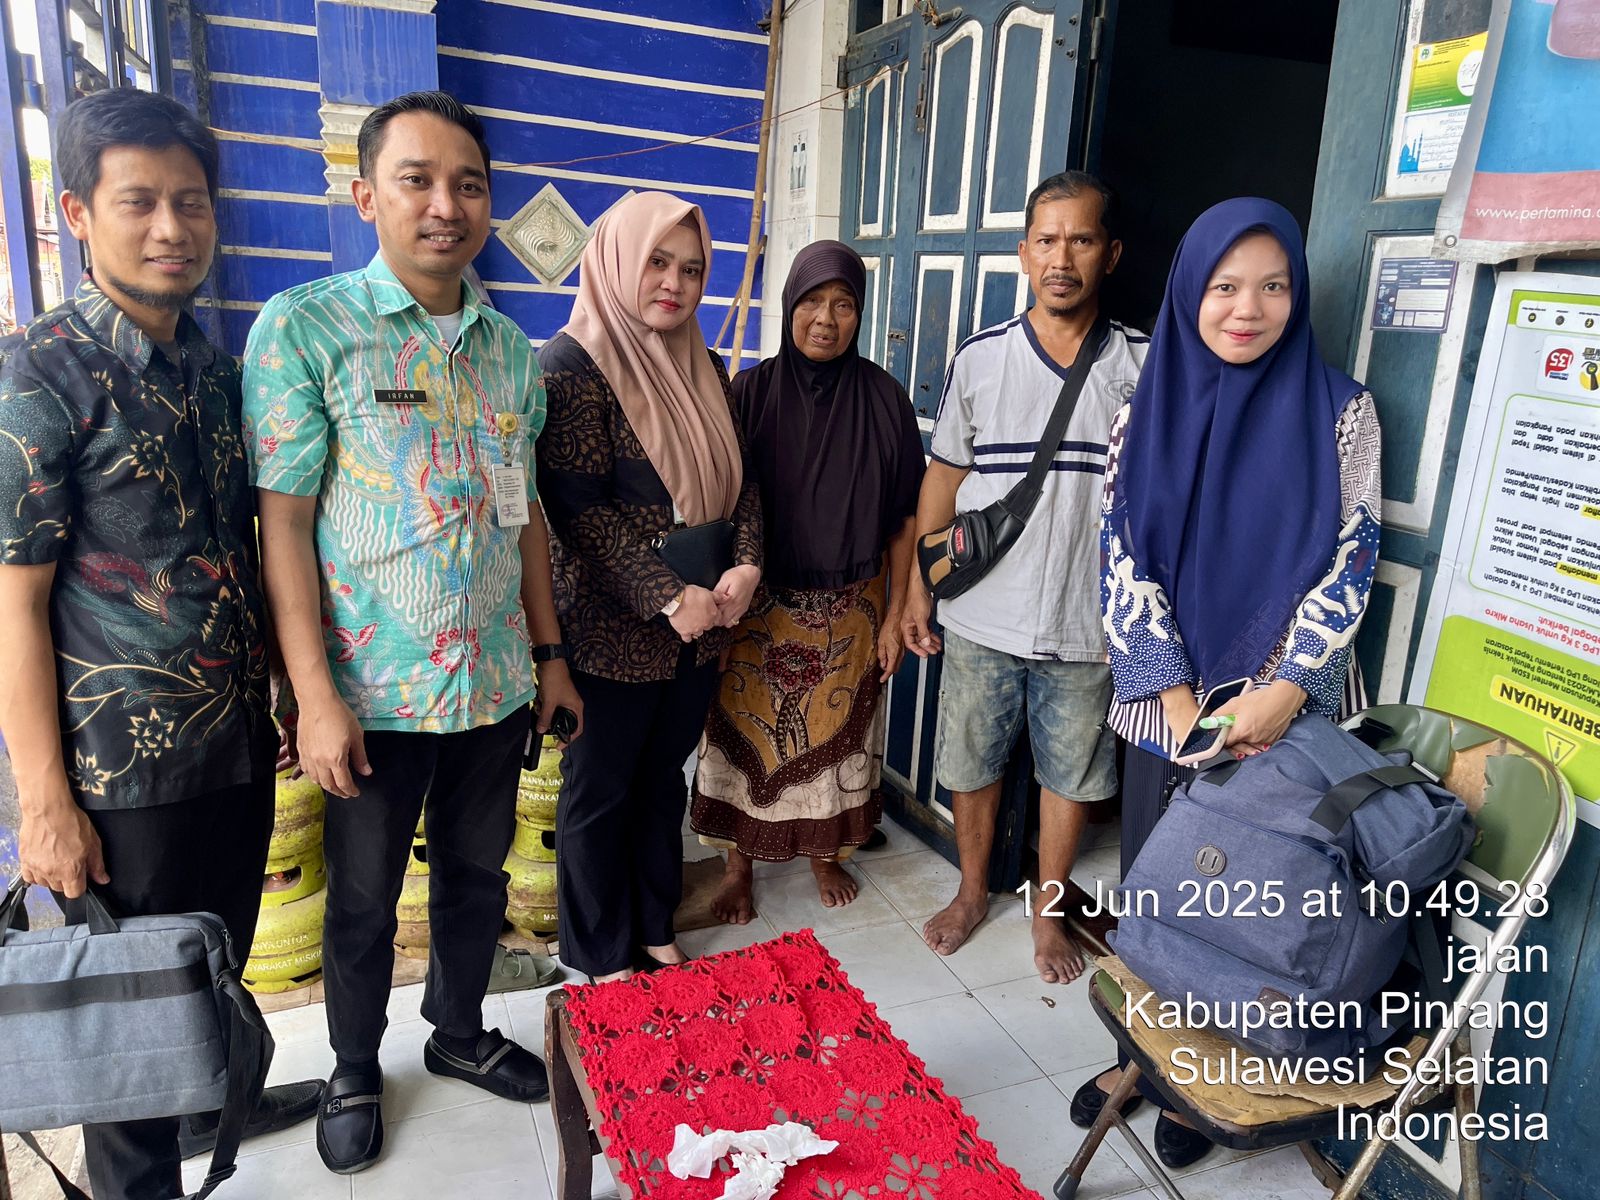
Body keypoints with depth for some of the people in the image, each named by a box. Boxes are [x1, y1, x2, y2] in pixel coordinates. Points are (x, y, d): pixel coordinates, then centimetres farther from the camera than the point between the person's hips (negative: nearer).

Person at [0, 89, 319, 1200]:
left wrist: (275, 702, 14)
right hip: (123, 768, -6)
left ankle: (215, 1102, 48)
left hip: (238, 743, 6)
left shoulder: (220, 373, 6)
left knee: (220, 959, 24)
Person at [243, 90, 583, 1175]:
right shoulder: (303, 330, -9)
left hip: (495, 682, 4)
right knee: (364, 899, 14)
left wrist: (550, 653, 10)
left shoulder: (513, 349, 5)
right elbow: (285, 522, -11)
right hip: (375, 692, -4)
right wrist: (316, 697, -14)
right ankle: (355, 1073, 39)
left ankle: (461, 1033, 44)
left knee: (477, 873, 19)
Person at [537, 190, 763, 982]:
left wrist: (746, 565, -8)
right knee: (600, 791, 10)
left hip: (701, 626, 7)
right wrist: (667, 596, -21)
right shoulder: (574, 365, -11)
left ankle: (655, 930, 36)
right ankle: (602, 957, 28)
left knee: (664, 780, 18)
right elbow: (579, 507, -18)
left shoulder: (703, 368, 10)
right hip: (614, 630, -6)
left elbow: (740, 479, 9)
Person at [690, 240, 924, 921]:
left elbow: (903, 517, -1)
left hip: (850, 609, 1)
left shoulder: (883, 398, -4)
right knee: (748, 735, 9)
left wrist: (894, 614, -2)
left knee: (836, 734, 13)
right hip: (760, 607, -1)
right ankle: (739, 866, 28)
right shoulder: (751, 392, -6)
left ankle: (825, 852, 36)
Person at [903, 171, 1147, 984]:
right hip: (982, 618, 1)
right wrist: (918, 584, 4)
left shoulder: (1143, 366, -3)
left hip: (1088, 622, 0)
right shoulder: (978, 360, -1)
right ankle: (972, 893, 38)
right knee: (973, 764, 14)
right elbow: (944, 478, 6)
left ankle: (1048, 910, 36)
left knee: (1070, 772, 13)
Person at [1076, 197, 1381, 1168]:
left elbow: (1350, 563, -5)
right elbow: (1125, 561, -4)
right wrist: (1178, 698, -11)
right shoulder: (1148, 413, 0)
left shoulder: (1340, 411, -3)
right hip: (1170, 705, 1)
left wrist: (1282, 694, -15)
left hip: (1291, 708, -1)